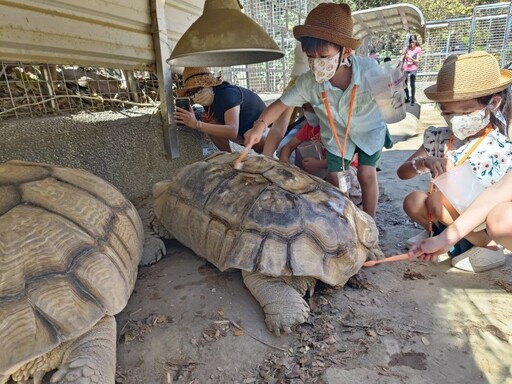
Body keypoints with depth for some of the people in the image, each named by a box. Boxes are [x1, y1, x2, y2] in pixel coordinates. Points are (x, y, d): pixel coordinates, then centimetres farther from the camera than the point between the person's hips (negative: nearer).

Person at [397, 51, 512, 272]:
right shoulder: (439, 138, -6)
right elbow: (402, 173, -8)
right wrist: (423, 163, -29)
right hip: (444, 220, 4)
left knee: (437, 200, -28)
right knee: (413, 200, -21)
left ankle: (487, 249, -6)